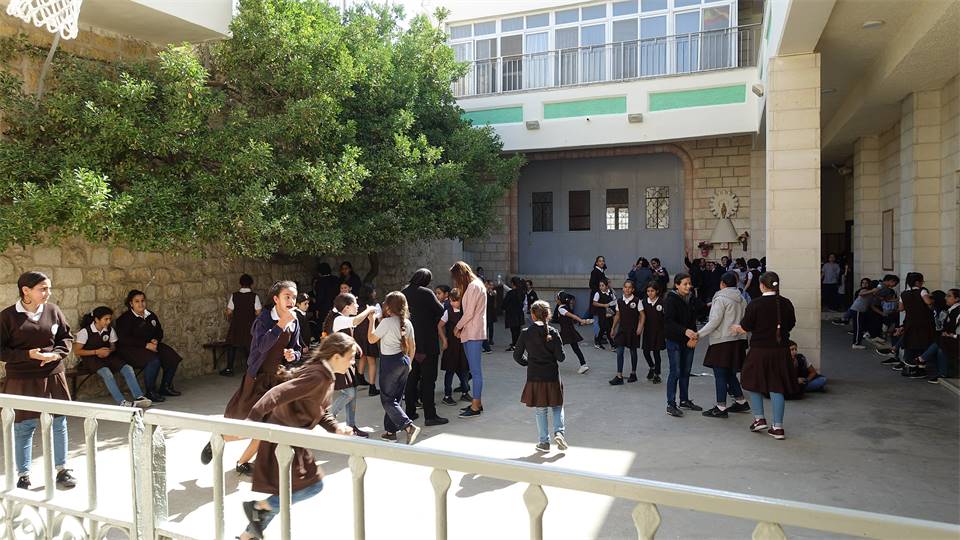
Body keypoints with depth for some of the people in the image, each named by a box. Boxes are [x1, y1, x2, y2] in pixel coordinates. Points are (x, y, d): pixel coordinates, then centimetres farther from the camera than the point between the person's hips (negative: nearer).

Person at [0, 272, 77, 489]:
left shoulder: (53, 310, 1)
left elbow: (66, 337, 9)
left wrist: (57, 353, -10)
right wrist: (28, 355, -19)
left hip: (53, 376, 3)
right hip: (22, 381, -3)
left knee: (58, 423, 9)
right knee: (23, 427, 5)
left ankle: (62, 469, 23)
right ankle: (23, 476, 19)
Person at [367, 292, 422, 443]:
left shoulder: (387, 322, -16)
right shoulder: (407, 322, 4)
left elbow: (371, 339, -7)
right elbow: (412, 345, 10)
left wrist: (372, 320, 2)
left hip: (390, 361, -7)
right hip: (404, 360, 7)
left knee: (387, 400, -1)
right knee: (395, 397, 15)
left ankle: (409, 426, -16)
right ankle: (390, 430, 21)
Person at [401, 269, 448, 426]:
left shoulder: (403, 293, 3)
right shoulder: (426, 293, -15)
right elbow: (441, 311, -8)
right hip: (427, 342, -6)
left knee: (412, 377, 15)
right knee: (428, 379, -2)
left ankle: (410, 411, 21)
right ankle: (430, 416, -1)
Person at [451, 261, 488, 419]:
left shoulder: (474, 287, -13)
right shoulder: (473, 285, 17)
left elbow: (469, 313, -16)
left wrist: (458, 327, -3)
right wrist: (461, 328, 7)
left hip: (474, 334, -10)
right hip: (470, 333, 10)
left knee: (475, 370, -6)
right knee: (474, 370, 13)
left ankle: (475, 407, -2)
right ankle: (477, 402, 20)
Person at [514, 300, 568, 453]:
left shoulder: (525, 333, -8)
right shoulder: (553, 332, -8)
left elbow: (517, 355, -3)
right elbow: (560, 357, -9)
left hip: (534, 378, 0)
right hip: (552, 377, 0)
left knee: (540, 410, 13)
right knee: (557, 407, 18)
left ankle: (544, 442, 16)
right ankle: (559, 432, 0)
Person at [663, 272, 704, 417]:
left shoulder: (692, 299, 8)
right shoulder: (671, 299, -11)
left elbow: (694, 320, 8)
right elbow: (669, 321, -20)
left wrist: (693, 337, -7)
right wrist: (685, 331, -33)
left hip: (689, 342, 6)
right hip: (674, 341, -6)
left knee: (686, 371, 13)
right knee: (675, 372, -6)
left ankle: (684, 401, 25)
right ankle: (671, 404, 0)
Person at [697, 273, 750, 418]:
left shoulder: (721, 299, -12)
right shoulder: (741, 299, 13)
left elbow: (714, 322, -17)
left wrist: (699, 334, -15)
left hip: (723, 342, -8)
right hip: (738, 340, 8)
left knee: (720, 374, -2)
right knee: (730, 373, 19)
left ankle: (721, 407, 1)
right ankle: (741, 402, 24)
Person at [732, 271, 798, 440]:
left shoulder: (755, 304, -14)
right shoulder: (786, 304, -2)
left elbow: (745, 328, -8)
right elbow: (791, 325, 11)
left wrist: (736, 328, 14)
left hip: (759, 350, -3)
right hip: (781, 350, 4)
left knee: (755, 384, 16)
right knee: (776, 388, 7)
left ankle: (759, 419, 14)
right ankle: (778, 427, 8)